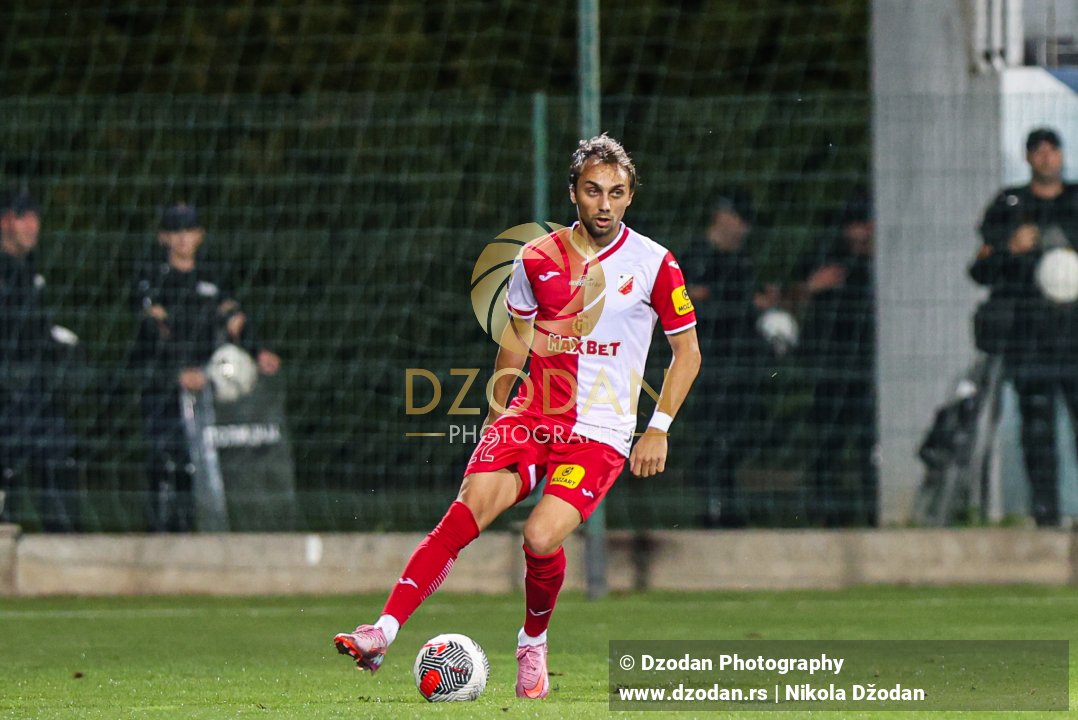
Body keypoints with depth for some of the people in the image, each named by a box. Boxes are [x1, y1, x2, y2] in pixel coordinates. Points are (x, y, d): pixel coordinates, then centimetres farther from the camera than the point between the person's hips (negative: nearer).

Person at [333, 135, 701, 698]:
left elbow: (686, 350, 7)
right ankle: (385, 630, -27)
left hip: (601, 434, -2)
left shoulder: (653, 263, -2)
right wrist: (497, 409, 24)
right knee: (470, 507, -21)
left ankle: (533, 642, 6)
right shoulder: (537, 258, 6)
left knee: (542, 537, -23)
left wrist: (658, 430, 2)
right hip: (530, 418, 2)